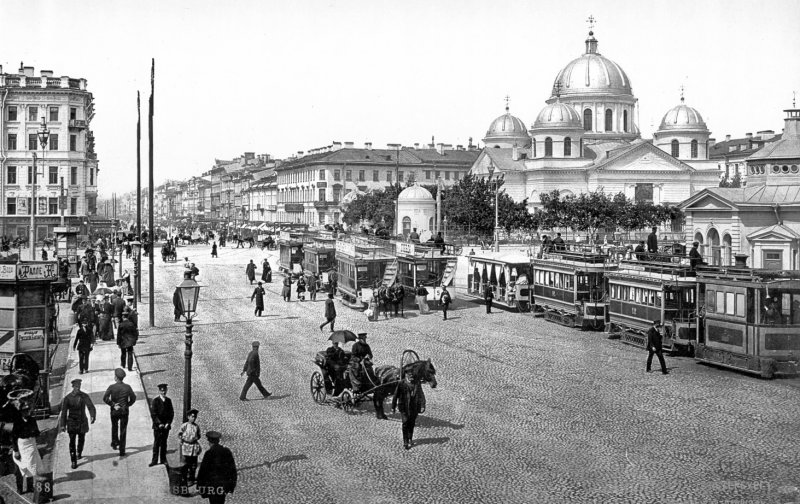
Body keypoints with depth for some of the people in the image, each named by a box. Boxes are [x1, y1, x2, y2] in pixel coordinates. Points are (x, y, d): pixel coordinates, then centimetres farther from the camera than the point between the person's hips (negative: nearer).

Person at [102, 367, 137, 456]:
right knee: (123, 430, 6)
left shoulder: (112, 387, -11)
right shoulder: (127, 387, -7)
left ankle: (115, 443, 26)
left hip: (114, 411, 0)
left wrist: (113, 404, -11)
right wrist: (127, 405, 7)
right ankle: (122, 451, 6)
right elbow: (133, 398, -5)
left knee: (114, 427, 28)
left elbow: (105, 398, -19)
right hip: (124, 411, 0)